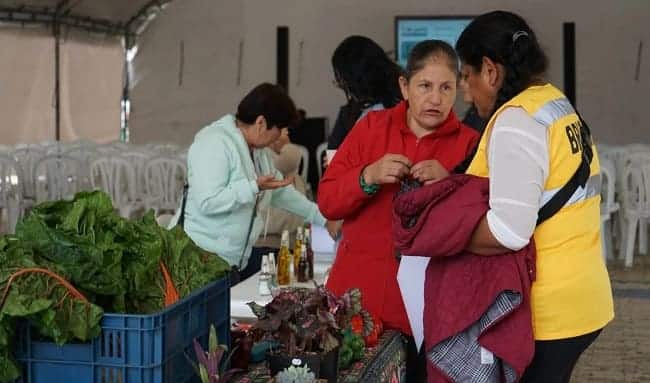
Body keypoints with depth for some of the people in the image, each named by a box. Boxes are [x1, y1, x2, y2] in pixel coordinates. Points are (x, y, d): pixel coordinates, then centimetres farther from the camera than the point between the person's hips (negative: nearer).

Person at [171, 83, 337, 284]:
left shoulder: (256, 150, 15)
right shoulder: (214, 143, -16)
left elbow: (281, 192, 27)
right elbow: (207, 202, -25)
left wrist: (323, 218, 27)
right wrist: (255, 187, -26)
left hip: (236, 259, 9)